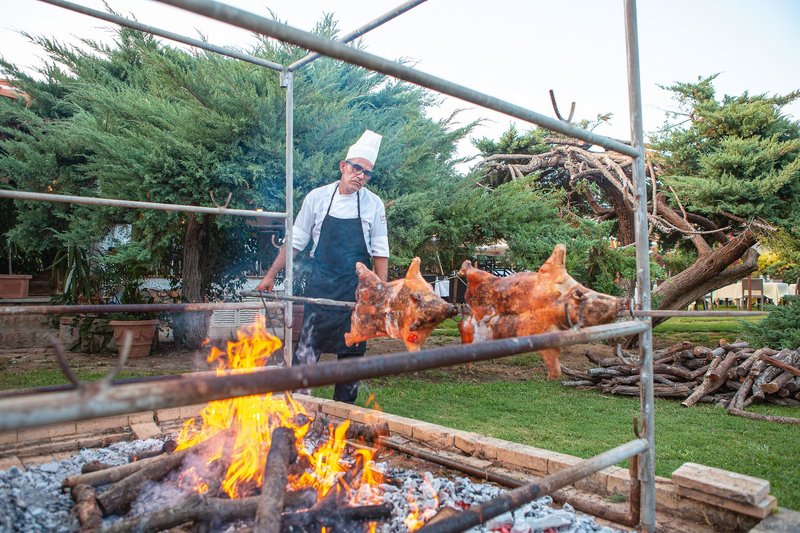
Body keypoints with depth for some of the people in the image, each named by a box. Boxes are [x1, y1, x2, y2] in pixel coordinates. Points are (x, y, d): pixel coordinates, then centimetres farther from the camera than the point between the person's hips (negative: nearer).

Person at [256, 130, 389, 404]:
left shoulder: (373, 204, 0)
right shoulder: (317, 197, 0)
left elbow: (380, 251, 3)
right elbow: (296, 241, 6)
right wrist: (271, 276, 7)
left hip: (356, 291, 1)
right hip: (320, 288, 0)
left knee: (352, 352, 8)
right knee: (306, 350, -6)